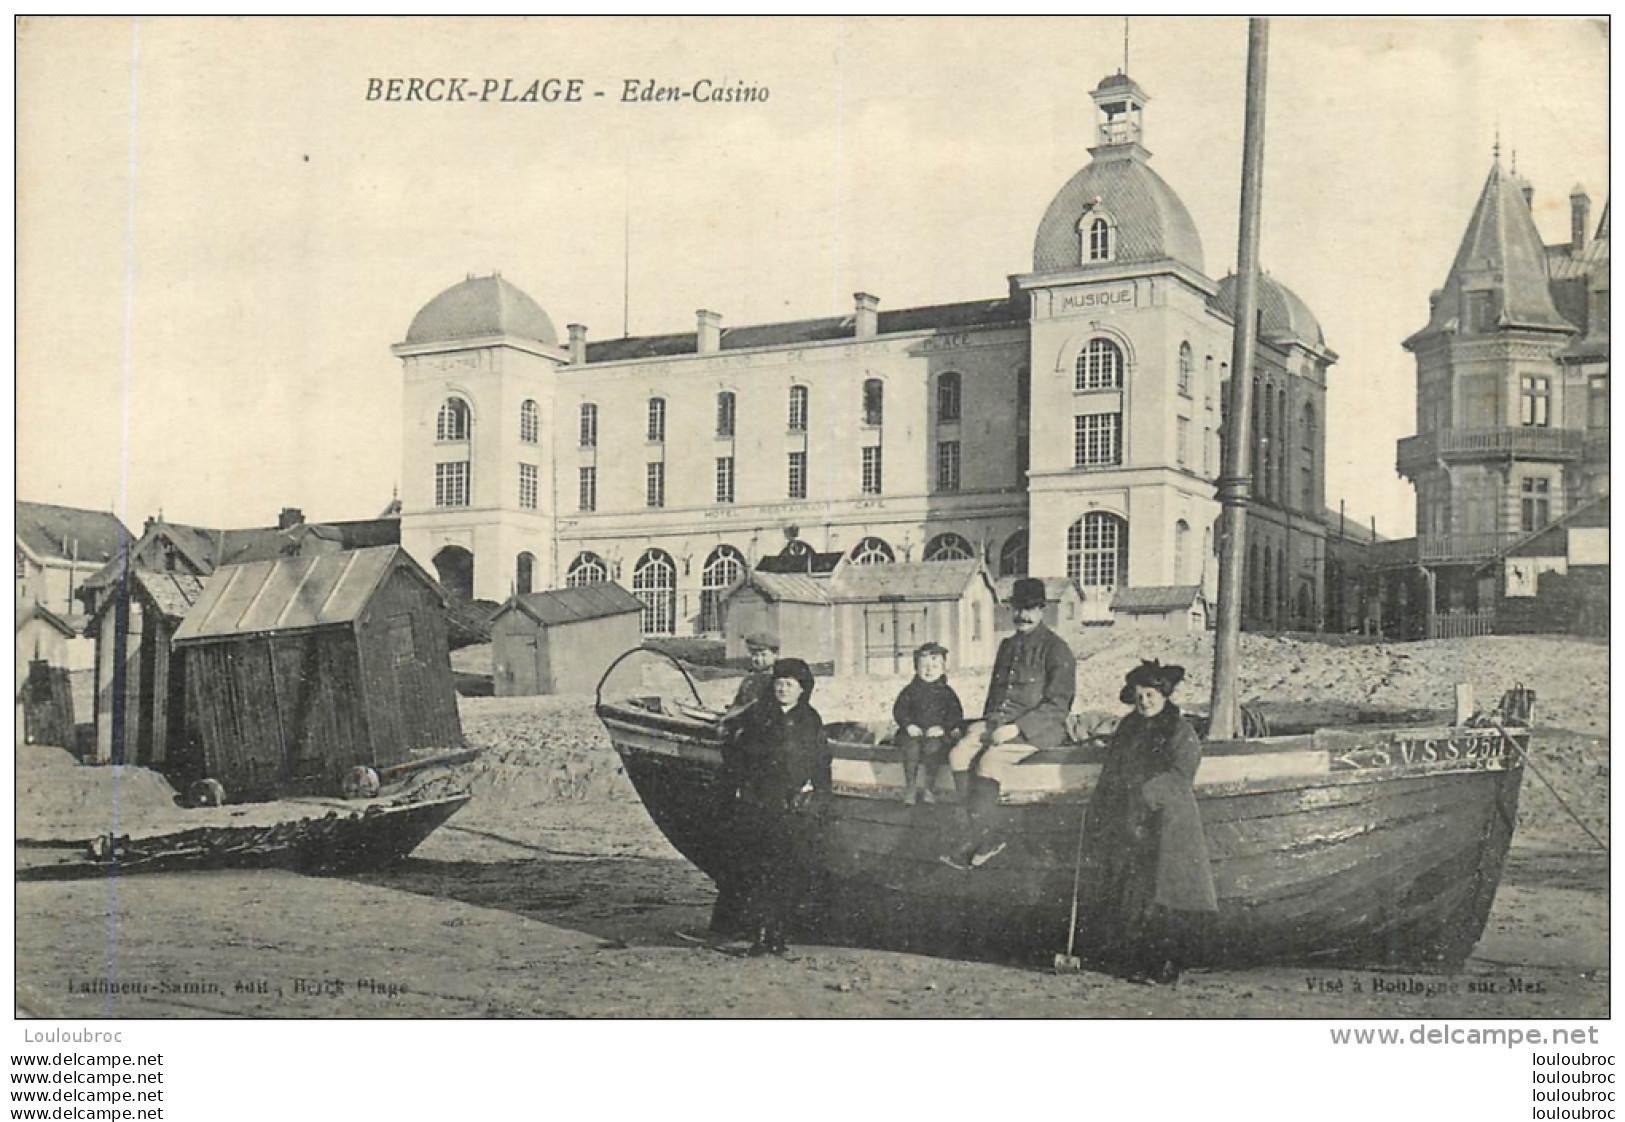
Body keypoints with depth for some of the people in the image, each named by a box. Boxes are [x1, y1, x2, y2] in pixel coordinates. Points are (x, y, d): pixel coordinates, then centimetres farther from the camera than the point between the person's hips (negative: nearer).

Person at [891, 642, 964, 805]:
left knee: (933, 747, -31)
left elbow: (956, 714, 4)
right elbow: (899, 710, 7)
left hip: (937, 733, 0)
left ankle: (925, 785, -24)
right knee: (911, 747, -30)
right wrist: (908, 725, -11)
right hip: (914, 732, 0)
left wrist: (943, 728, -13)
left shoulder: (946, 692, 11)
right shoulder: (910, 690, 13)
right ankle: (910, 786, -25)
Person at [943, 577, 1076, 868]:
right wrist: (987, 723, 6)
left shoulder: (1055, 649, -3)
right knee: (958, 754, -20)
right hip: (1000, 721, 7)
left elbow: (1057, 705, -10)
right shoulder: (1007, 646, 19)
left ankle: (974, 843, -22)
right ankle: (985, 838, -20)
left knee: (990, 760, -30)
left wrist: (1016, 728, -19)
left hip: (1039, 727, -7)